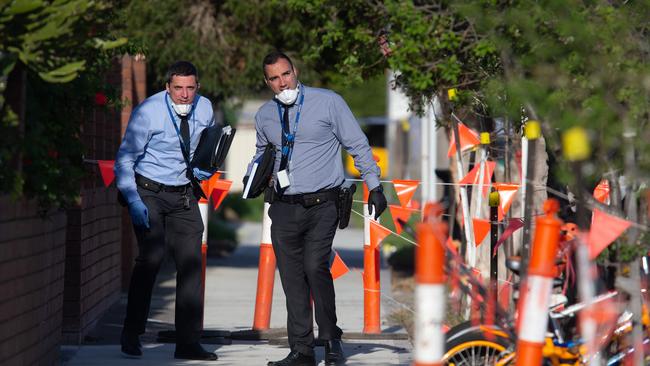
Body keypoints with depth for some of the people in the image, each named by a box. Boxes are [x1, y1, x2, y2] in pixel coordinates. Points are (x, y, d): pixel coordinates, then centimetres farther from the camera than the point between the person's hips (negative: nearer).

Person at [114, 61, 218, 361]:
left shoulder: (204, 109, -1)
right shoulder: (148, 113, -17)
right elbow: (124, 159, -14)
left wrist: (206, 168, -5)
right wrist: (133, 201, -25)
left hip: (183, 194, 5)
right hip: (148, 192, -5)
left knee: (190, 262, -2)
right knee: (151, 257, -18)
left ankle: (188, 342, 2)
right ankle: (131, 334, -5)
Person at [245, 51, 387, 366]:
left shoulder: (328, 102, -3)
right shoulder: (264, 115, 9)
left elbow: (358, 145, 2)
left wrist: (374, 186, -2)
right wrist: (253, 175, 7)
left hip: (322, 206, -4)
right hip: (284, 208, 4)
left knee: (315, 266, -20)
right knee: (292, 279, 4)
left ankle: (331, 339, -4)